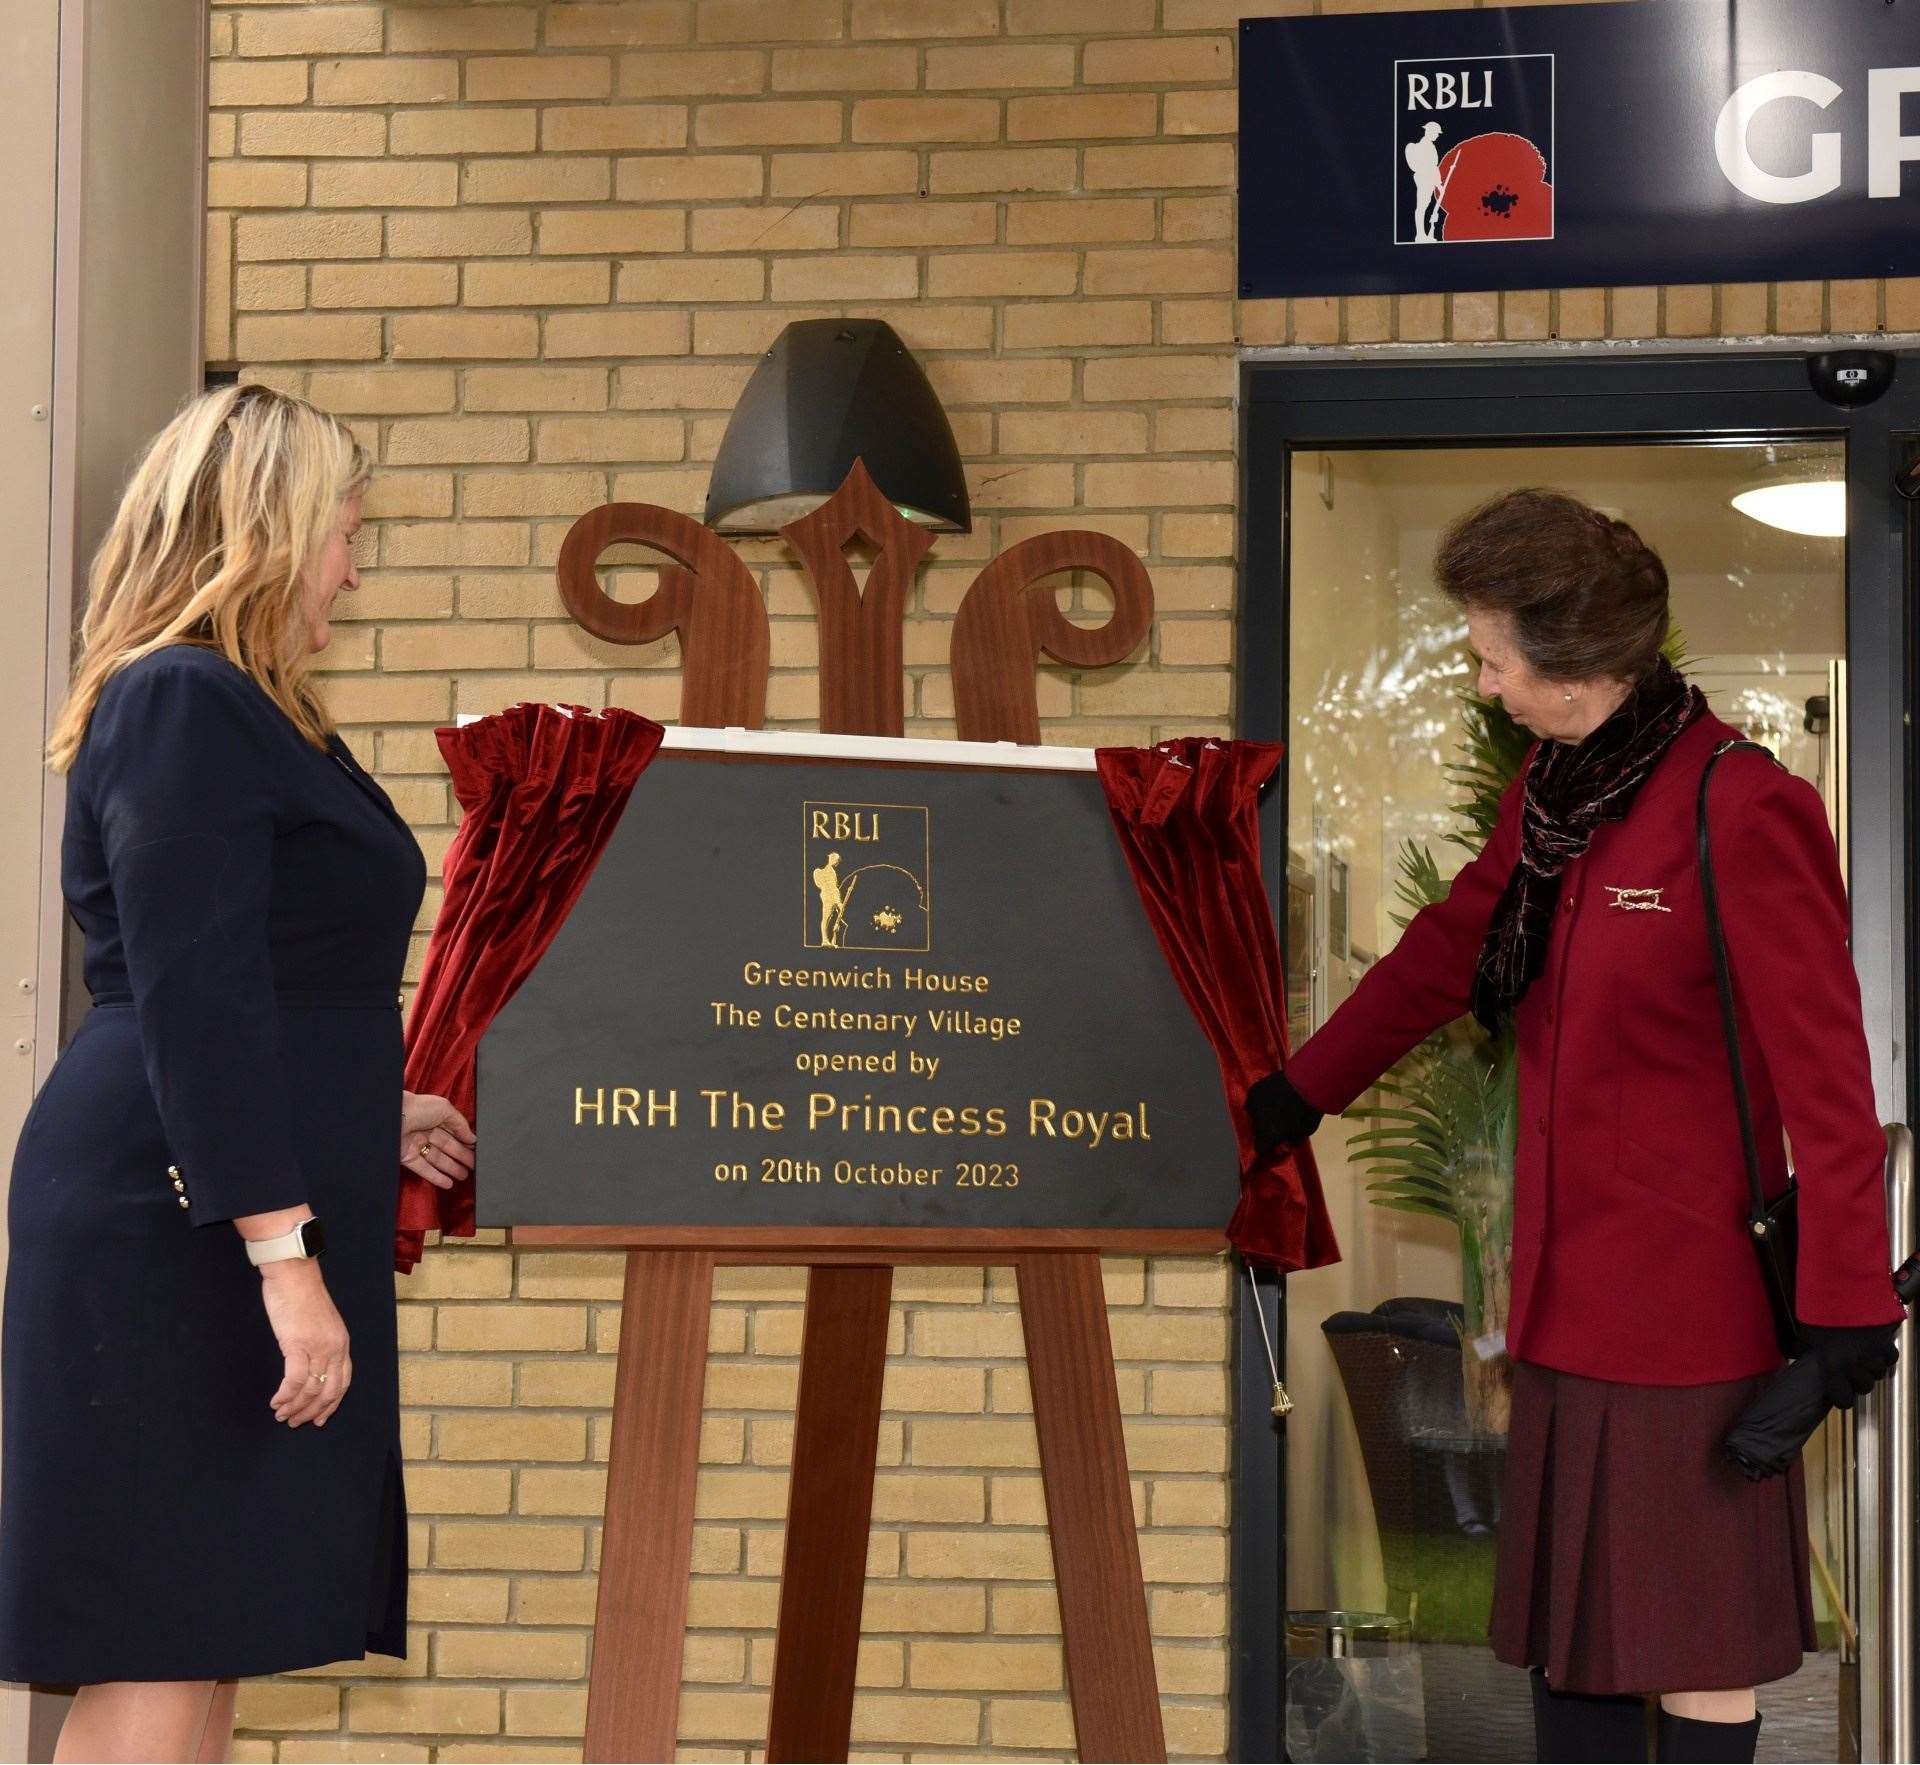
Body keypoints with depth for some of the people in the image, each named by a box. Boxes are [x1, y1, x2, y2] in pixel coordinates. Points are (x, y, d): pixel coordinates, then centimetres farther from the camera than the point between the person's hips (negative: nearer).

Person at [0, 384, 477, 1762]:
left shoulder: (236, 709, 18)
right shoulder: (184, 705, -13)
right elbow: (192, 1000, -21)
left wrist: (369, 1119, 33)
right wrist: (283, 1249, -24)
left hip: (240, 1231, 10)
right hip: (183, 1233, -10)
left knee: (207, 1649, 11)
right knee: (159, 1653, -8)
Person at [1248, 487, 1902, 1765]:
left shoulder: (1739, 809, -16)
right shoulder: (1548, 799, 10)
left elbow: (1825, 1072, -16)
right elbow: (1442, 955, 22)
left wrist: (1849, 1301, -15)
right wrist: (1296, 1096, 28)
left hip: (1692, 1293, -8)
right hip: (1571, 1295, 8)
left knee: (1692, 1634, 1)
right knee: (1570, 1622, 13)